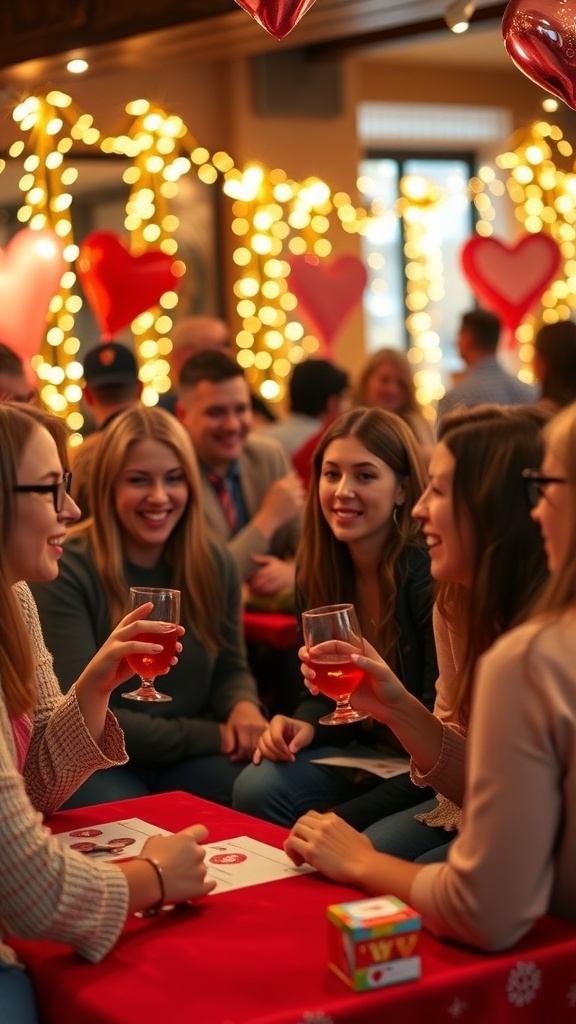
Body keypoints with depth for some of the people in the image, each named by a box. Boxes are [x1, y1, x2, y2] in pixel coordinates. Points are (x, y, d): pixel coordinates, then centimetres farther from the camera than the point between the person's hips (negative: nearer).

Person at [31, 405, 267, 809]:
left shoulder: (214, 562, 4)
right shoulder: (65, 572, -14)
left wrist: (244, 707, -12)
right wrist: (207, 736, -16)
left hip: (193, 759, 5)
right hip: (95, 761, -5)